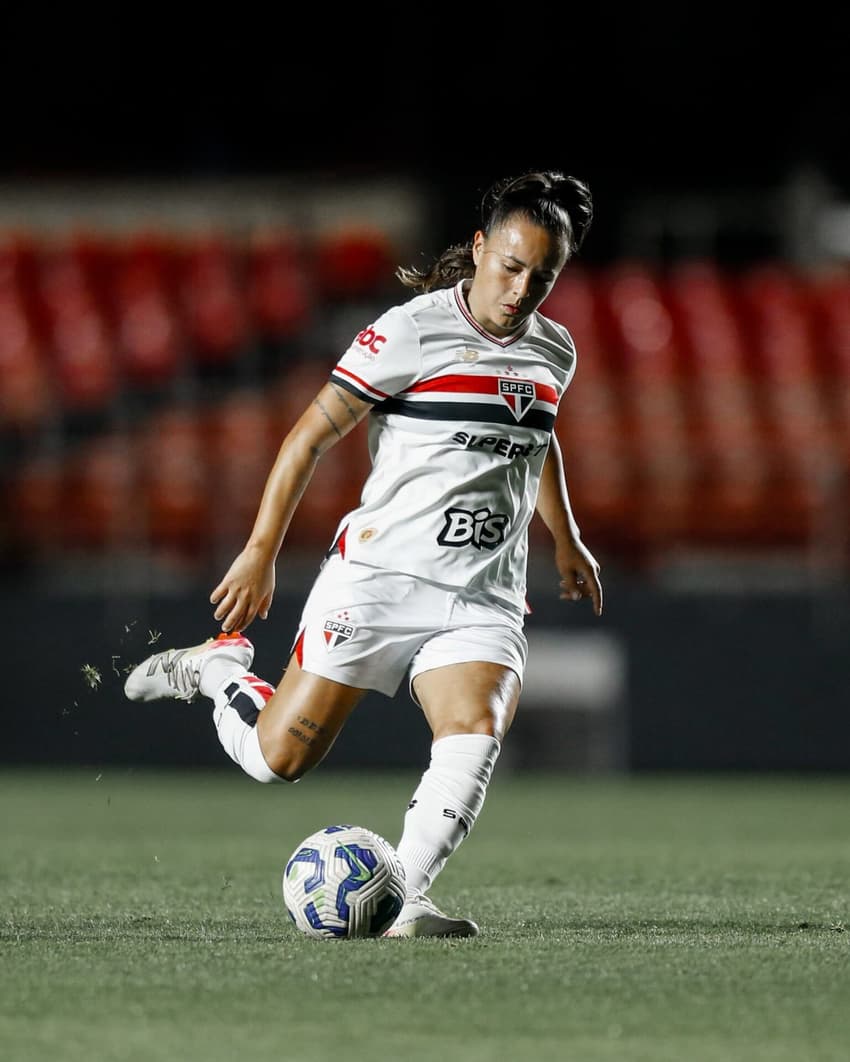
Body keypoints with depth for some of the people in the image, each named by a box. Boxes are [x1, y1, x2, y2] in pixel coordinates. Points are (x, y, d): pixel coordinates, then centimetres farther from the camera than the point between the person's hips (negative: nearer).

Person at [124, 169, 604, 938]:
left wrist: (567, 542, 38)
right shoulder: (412, 331, -10)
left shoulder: (554, 353, 10)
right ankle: (218, 664, 28)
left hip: (483, 600, 4)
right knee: (277, 758, -2)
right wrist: (261, 551, -10)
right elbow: (312, 437, -6)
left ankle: (404, 902, -25)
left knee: (476, 736, -24)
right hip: (378, 576, -4)